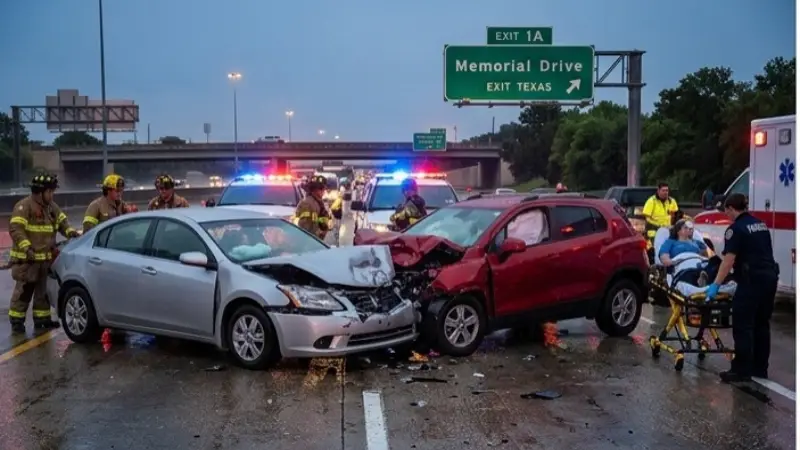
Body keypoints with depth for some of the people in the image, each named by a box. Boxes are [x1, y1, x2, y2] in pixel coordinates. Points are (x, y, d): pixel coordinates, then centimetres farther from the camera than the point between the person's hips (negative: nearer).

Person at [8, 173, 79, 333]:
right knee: (24, 290, -3)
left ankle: (42, 318, 23)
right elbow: (15, 229, -20)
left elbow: (62, 221, 19)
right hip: (27, 258, -8)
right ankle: (16, 320, 7)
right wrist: (26, 247, -31)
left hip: (46, 258, 8)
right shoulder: (24, 206, -13)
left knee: (44, 290, 13)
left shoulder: (52, 206, 13)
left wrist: (69, 231, -4)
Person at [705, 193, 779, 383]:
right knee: (761, 324, 15)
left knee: (743, 326, -3)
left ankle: (742, 370, -1)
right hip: (770, 277, 9)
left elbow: (729, 260, -15)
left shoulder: (736, 228, -8)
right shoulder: (761, 225, 16)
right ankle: (760, 368, 21)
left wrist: (715, 285, -15)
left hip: (752, 280, -8)